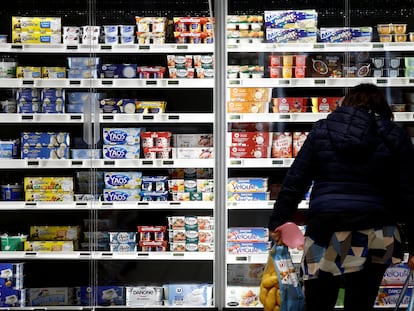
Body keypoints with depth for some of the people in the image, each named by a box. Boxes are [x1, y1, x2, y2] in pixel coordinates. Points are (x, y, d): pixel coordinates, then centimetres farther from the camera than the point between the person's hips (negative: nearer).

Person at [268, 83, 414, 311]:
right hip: (373, 235, 0)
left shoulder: (321, 130, 9)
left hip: (325, 230, 0)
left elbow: (294, 182, 5)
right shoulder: (395, 136, 7)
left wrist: (278, 222, 11)